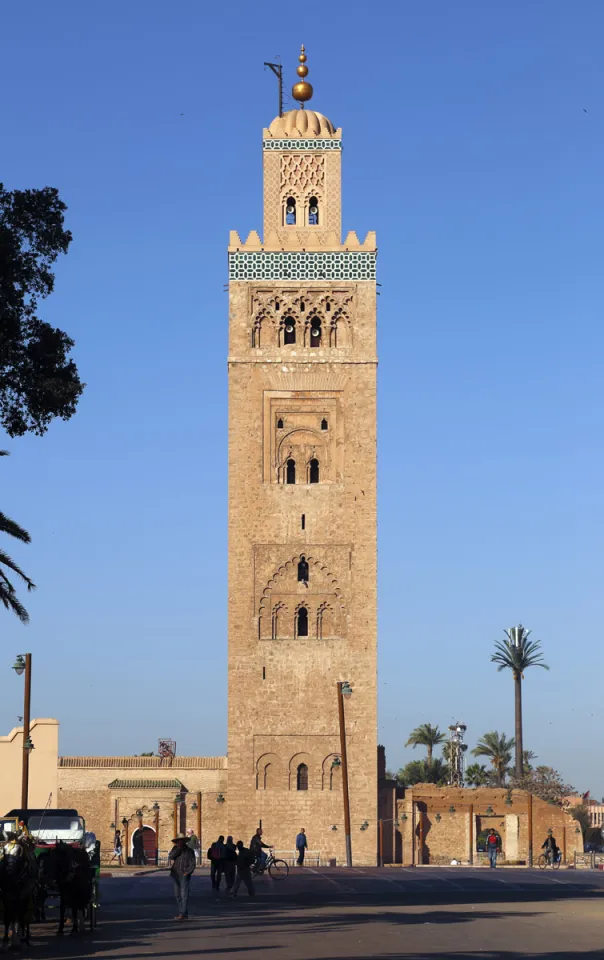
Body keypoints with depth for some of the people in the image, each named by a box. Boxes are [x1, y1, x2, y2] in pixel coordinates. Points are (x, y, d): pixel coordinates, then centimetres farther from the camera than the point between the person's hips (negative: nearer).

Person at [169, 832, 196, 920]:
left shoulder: (189, 850, -1)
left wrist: (187, 872, -13)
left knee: (184, 895, -10)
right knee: (177, 895, 7)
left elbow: (192, 864, -2)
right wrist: (179, 848, -13)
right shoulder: (175, 849, 10)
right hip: (175, 875, 5)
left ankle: (183, 914, -13)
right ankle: (180, 912, 14)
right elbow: (171, 856, -9)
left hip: (184, 876, -5)